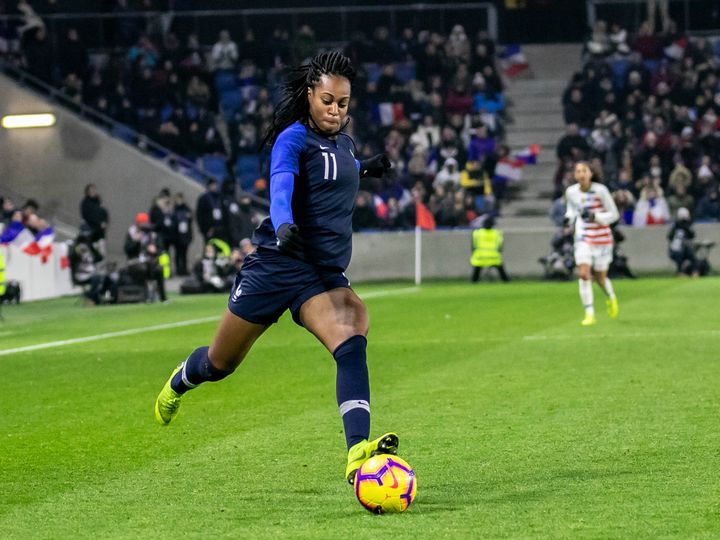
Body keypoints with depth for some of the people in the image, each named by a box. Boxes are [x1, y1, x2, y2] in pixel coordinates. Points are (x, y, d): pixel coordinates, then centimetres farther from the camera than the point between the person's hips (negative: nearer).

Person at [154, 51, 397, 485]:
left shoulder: (344, 143, 11)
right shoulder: (293, 139, -11)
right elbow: (281, 184, -31)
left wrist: (364, 169, 20)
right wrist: (283, 224, -49)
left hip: (326, 274, 5)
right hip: (278, 265, -5)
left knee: (352, 343, -26)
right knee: (221, 363, 12)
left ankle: (358, 453, -38)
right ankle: (180, 382, 49)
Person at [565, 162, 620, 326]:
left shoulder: (600, 191, -14)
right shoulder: (571, 192, -3)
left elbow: (613, 214, -10)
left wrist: (595, 217, -25)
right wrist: (569, 218, -4)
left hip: (602, 238, -2)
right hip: (583, 237, 2)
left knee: (600, 278, 9)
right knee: (584, 274, -16)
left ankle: (611, 297, 45)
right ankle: (589, 314, -10)